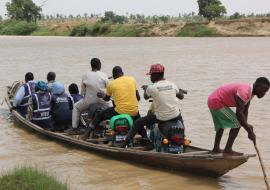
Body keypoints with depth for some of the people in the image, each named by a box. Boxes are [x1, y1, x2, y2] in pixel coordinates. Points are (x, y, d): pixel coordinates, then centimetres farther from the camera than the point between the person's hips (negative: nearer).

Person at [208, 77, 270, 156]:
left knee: (221, 126, 26)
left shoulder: (250, 92, 2)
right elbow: (239, 113, -34)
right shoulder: (244, 92, -29)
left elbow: (245, 110, 7)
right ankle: (227, 150, -9)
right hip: (216, 103, -10)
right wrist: (250, 132, -30)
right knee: (236, 124, -13)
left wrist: (246, 124, -9)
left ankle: (216, 149, 41)